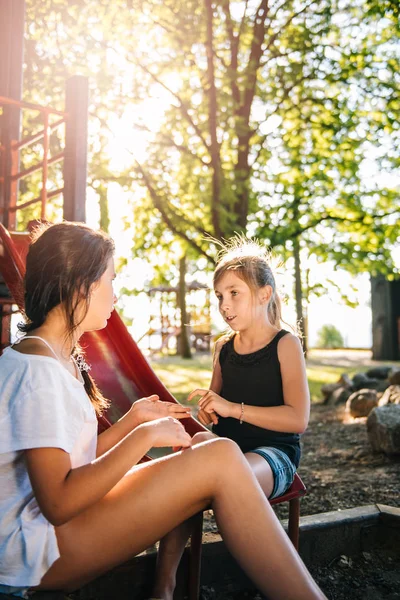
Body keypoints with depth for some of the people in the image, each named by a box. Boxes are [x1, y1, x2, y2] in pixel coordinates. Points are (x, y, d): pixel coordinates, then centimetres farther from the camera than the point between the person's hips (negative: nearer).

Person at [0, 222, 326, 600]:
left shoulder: (59, 357, 12)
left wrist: (134, 419, 4)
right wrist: (145, 435, -18)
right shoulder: (37, 366, -17)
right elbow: (59, 503, -22)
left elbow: (72, 462, 10)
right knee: (220, 460, -17)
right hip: (36, 549, -9)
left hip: (58, 525, 9)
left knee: (203, 448, 4)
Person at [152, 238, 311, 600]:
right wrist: (208, 411, 3)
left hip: (273, 452, -4)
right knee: (199, 442, -31)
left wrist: (233, 408, -17)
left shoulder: (285, 344, -3)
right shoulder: (223, 348, 12)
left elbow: (298, 419, -12)